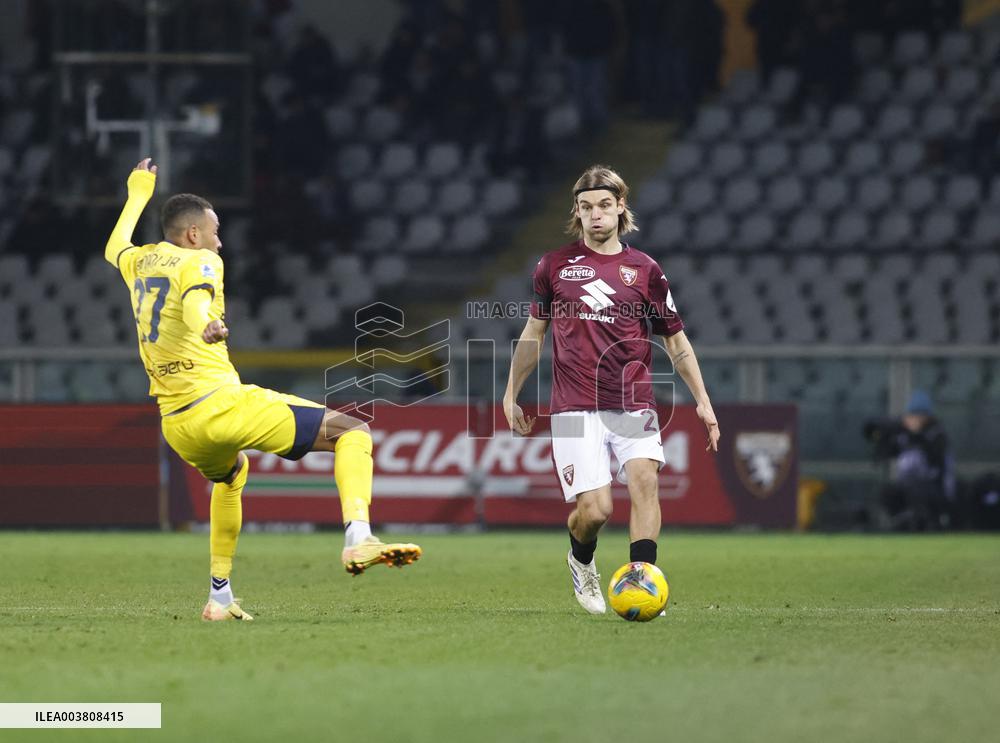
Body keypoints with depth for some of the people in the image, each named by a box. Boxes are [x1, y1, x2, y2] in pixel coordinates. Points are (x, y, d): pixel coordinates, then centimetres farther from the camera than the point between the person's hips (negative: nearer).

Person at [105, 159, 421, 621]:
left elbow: (113, 249, 44)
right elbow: (194, 301, -27)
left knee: (231, 475, 41)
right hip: (221, 405, -8)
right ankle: (358, 538, -28)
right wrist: (205, 327, -49)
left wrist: (138, 195, 58)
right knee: (352, 432, -5)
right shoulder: (199, 262, -2)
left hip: (176, 425, 8)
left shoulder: (140, 262, 18)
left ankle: (219, 596, 34)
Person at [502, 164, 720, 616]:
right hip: (575, 406, -1)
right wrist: (511, 395, 18)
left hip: (633, 404, 1)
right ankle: (581, 561, 24)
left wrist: (703, 402, 7)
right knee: (594, 509, -11)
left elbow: (676, 342, 13)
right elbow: (533, 332, 18)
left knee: (644, 478, -24)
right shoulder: (555, 266, 7)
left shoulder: (644, 270, 7)